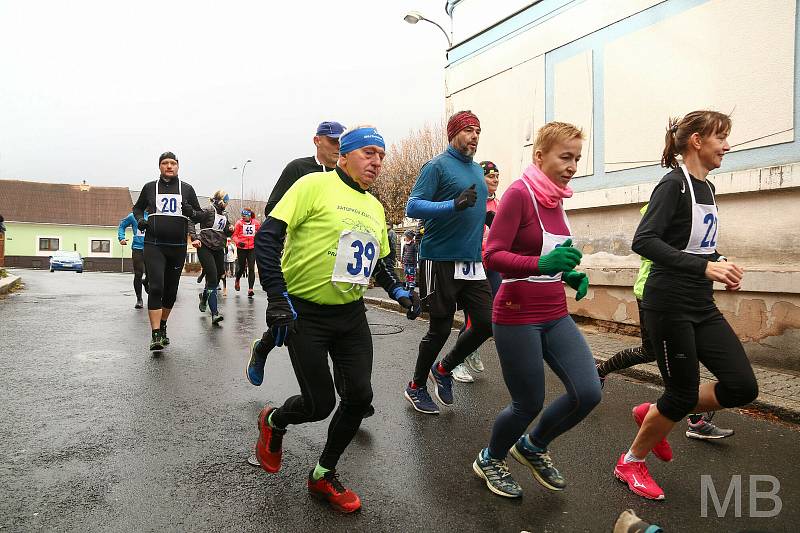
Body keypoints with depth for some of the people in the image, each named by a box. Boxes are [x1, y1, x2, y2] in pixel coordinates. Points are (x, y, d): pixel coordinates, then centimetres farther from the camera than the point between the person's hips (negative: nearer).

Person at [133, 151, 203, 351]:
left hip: (178, 247, 2)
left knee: (171, 290, 11)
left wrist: (191, 212, -11)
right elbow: (137, 207, 22)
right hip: (154, 246, -2)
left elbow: (200, 214, 11)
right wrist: (140, 219, 2)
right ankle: (156, 335, -14)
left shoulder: (186, 189, 7)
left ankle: (162, 326, 31)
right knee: (156, 288, -14)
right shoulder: (150, 187, 8)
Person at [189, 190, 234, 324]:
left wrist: (230, 230, 0)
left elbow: (227, 233, 23)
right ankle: (215, 313, -18)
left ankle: (204, 296, 45)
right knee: (212, 279, -15)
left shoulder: (224, 215, 16)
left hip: (219, 249, 8)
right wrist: (194, 238, -20)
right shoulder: (208, 211, -6)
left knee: (217, 277, 14)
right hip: (205, 248, -7)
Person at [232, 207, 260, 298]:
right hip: (241, 248, 0)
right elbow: (234, 235, 0)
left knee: (251, 268, -8)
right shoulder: (239, 222, 0)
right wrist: (238, 242, -18)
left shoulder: (256, 223, 3)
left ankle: (250, 289, -8)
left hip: (252, 248, 0)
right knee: (241, 267, 10)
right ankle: (237, 280, 43)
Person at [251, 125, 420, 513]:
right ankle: (273, 422, 35)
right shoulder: (315, 185, -10)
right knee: (321, 403, -2)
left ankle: (323, 476, 25)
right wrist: (277, 298, -21)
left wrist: (398, 291, 4)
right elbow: (267, 237, -14)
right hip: (305, 313, -6)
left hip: (351, 314, 6)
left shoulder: (375, 208, 12)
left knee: (359, 396, 1)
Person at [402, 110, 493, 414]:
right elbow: (413, 207, -16)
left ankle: (444, 369, 25)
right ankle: (416, 387, 23)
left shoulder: (477, 170, 17)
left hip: (472, 263, 7)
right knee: (440, 329, 1)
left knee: (486, 323, 2)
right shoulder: (437, 166, -6)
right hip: (441, 261, -7)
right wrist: (454, 204, -28)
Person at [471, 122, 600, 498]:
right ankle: (489, 460, 35)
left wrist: (571, 274, 3)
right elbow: (492, 256, -20)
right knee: (529, 404, 4)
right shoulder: (519, 193, -14)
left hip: (555, 315, 7)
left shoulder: (556, 199, 8)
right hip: (517, 317, -7)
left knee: (588, 393, -3)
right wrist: (541, 263, -34)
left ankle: (533, 446, 27)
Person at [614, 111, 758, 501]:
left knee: (743, 387, 2)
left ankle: (654, 413, 23)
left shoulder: (706, 188, 13)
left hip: (702, 307, 8)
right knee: (684, 395, 0)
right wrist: (704, 266, -30)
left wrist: (720, 264, 4)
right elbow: (643, 241, -25)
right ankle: (630, 463, 23)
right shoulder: (673, 184, -13)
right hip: (669, 306, -8)